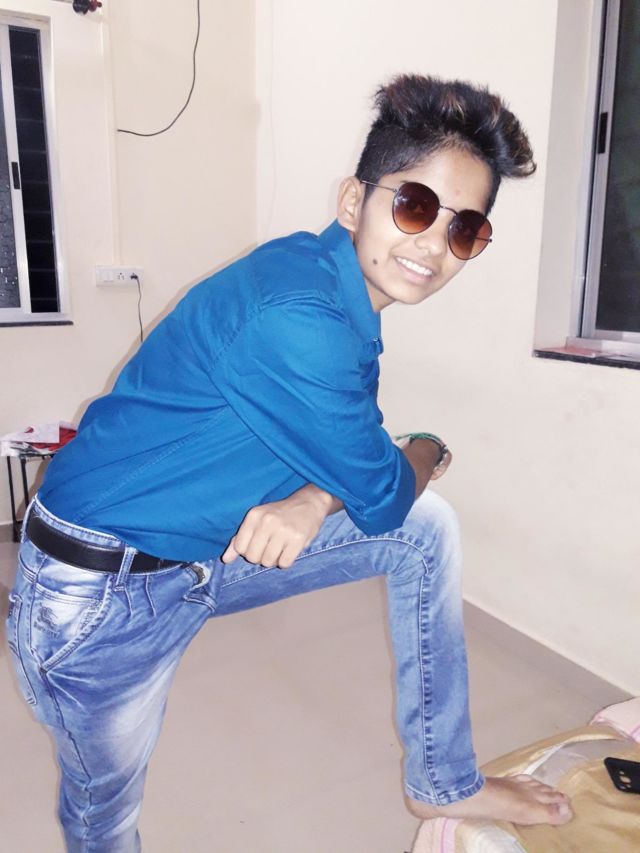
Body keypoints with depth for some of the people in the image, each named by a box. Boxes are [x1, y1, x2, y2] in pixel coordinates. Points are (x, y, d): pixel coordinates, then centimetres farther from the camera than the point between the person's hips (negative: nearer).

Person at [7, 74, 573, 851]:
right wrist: (429, 452, 2)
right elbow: (382, 495, -20)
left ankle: (443, 783, 21)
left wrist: (314, 498, -15)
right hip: (100, 594, -8)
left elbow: (349, 451, 8)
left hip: (212, 549, 8)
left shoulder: (346, 293, -1)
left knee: (430, 528, 5)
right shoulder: (295, 318, -31)